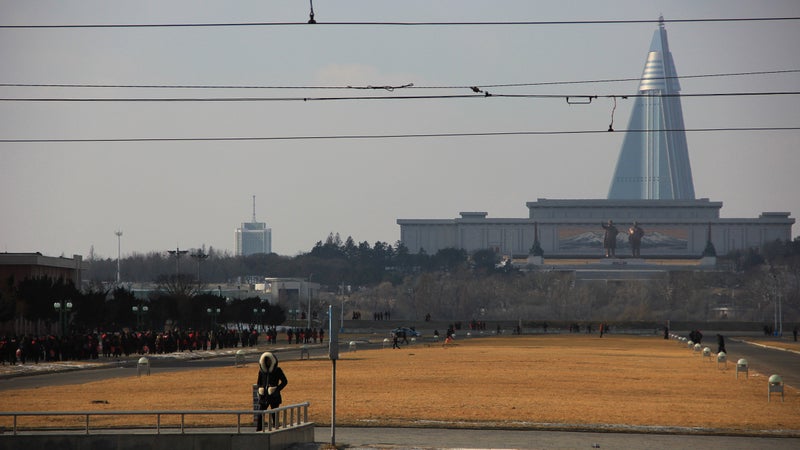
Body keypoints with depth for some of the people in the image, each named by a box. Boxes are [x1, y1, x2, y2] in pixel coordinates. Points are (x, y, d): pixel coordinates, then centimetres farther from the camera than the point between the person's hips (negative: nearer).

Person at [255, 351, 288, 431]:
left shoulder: (277, 370, -1)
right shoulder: (261, 370, 8)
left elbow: (284, 381, 3)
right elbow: (258, 382, 20)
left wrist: (277, 389, -7)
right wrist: (260, 389, 3)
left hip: (274, 397, -3)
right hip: (263, 396, 3)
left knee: (274, 415, 2)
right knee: (260, 414, -4)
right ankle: (258, 431, -2)